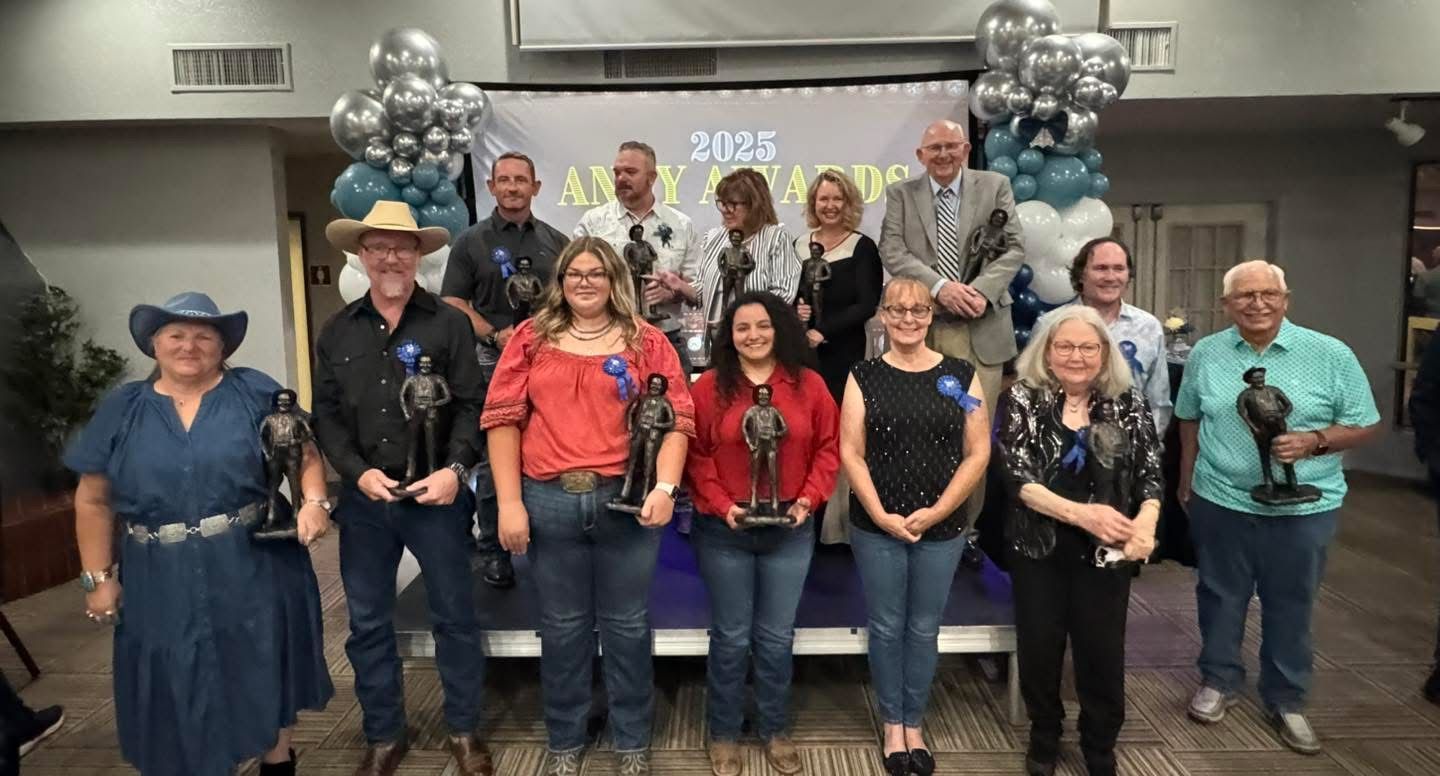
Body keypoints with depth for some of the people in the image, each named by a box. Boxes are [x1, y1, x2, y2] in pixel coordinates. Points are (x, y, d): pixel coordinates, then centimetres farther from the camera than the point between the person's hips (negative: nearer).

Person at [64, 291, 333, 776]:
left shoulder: (256, 393, -2)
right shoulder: (121, 410, 4)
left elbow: (306, 456, 0)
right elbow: (93, 501, 6)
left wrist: (314, 502, -18)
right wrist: (98, 577, 3)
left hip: (256, 570, -1)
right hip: (163, 584, 1)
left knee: (265, 669, 13)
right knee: (179, 690, 12)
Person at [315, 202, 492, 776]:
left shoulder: (449, 324, -2)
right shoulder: (337, 332, 7)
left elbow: (470, 406, -5)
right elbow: (326, 414, 6)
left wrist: (454, 470, -18)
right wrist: (357, 472, -8)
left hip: (435, 496, -3)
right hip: (363, 499, 3)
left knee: (454, 616, 8)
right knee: (368, 623, 13)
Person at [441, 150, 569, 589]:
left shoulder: (556, 241, 11)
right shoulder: (471, 242, 3)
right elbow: (452, 303, -1)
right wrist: (495, 335, -15)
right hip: (493, 362, -2)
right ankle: (493, 549, 15)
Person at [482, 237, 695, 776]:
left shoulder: (646, 341, 3)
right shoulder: (531, 338, 6)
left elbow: (677, 418, -3)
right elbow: (502, 418, 1)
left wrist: (665, 486, -17)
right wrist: (509, 502, -5)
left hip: (626, 499, -1)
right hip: (549, 502, 1)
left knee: (627, 625, 11)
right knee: (561, 626, 14)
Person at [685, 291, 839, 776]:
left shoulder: (809, 384, 0)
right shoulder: (709, 387, -5)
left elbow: (828, 449, 2)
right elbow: (696, 456, -5)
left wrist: (809, 499, -10)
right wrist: (722, 505, -15)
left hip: (790, 530, 2)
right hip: (724, 531, -1)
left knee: (776, 638, 13)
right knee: (730, 637, 10)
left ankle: (775, 731, 33)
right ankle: (724, 734, 29)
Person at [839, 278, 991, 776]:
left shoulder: (962, 376, 1)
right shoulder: (864, 377, 0)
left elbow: (977, 454, -1)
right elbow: (851, 454, -4)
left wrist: (936, 512, -9)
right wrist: (881, 515, -12)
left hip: (942, 529, 1)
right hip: (876, 529, 0)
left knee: (924, 629, 11)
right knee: (886, 627, 9)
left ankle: (914, 724, 30)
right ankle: (892, 724, 28)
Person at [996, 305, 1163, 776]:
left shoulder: (1129, 402, 1)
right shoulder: (1023, 398, -6)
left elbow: (1150, 473, -1)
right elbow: (1018, 476, -15)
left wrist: (1146, 518, -23)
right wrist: (1080, 513, -28)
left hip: (1106, 551, 1)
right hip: (1038, 547, -1)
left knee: (1103, 651, 10)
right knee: (1039, 647, 12)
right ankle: (1044, 737, 36)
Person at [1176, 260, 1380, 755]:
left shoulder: (1331, 355, -7)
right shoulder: (1205, 354, 0)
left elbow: (1365, 425, -2)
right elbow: (1189, 419, 11)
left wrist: (1314, 441, -19)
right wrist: (1186, 481, 13)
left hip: (1303, 508, -1)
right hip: (1220, 501, 2)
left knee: (1290, 606, 12)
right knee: (1220, 597, 14)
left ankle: (1287, 700, 30)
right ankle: (1219, 681, 33)